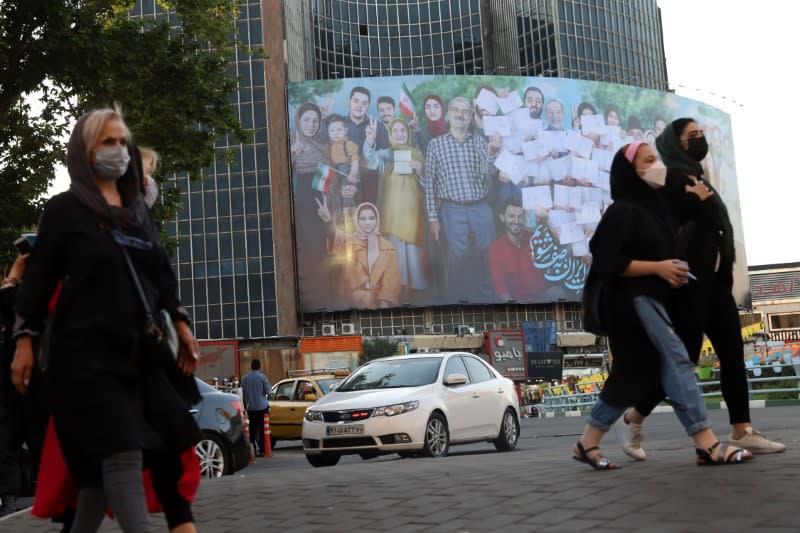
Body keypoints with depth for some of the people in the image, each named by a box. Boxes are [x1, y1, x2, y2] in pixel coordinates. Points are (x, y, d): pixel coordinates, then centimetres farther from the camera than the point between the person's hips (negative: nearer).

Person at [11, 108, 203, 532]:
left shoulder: (138, 209, 18)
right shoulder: (65, 209, 2)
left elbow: (162, 272, 20)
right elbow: (39, 277, 0)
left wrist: (180, 323, 12)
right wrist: (25, 340, -5)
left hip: (138, 349, 6)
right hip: (87, 350, -6)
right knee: (120, 450, -14)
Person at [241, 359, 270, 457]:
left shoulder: (245, 378, 4)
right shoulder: (262, 377, -8)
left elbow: (243, 394, 9)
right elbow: (267, 391, -6)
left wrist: (245, 406, 18)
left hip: (251, 408, 3)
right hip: (262, 406, -3)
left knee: (252, 430, 7)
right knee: (262, 429, -1)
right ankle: (262, 450, -4)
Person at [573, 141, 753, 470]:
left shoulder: (652, 207, 17)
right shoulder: (622, 211, -10)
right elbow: (607, 263, -17)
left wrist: (671, 271, 9)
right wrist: (657, 267, -16)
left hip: (649, 300, 10)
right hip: (633, 300, -10)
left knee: (633, 376, 8)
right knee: (676, 362, -13)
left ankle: (588, 444, 13)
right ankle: (707, 445, -13)